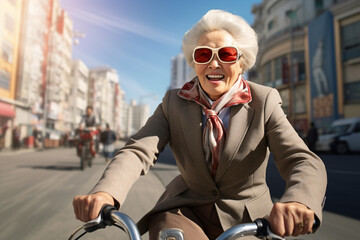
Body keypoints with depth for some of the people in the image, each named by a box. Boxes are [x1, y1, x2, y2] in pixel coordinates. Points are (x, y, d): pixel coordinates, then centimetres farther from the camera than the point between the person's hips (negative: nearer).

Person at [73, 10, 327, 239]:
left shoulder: (264, 103, -8)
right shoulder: (174, 103, -4)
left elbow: (305, 162, -19)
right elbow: (137, 151, -17)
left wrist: (297, 201, -43)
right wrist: (104, 192, -37)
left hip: (246, 219, 2)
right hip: (187, 211, -1)